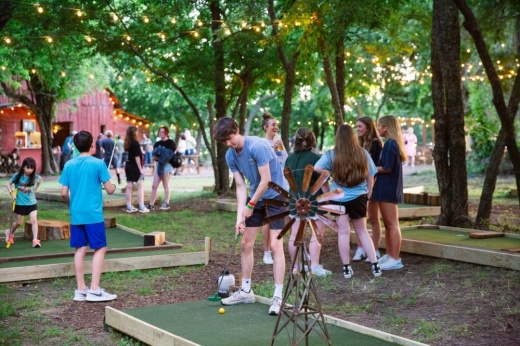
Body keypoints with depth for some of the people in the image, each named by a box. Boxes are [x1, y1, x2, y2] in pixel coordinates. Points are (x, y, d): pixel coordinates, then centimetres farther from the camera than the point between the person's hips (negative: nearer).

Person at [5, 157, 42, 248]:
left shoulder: (35, 177, -10)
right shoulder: (17, 176, -14)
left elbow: (40, 180, 13)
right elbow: (9, 183, -1)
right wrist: (12, 193, -12)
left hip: (32, 203, 1)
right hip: (20, 203, -1)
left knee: (34, 220, -13)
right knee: (18, 222, 14)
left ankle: (35, 240, -12)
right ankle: (10, 233, 43)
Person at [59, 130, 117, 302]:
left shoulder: (69, 165, 5)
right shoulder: (98, 164, -7)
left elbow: (64, 193, 4)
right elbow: (110, 190, -6)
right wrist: (113, 185, 16)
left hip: (76, 215, 5)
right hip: (93, 215, -5)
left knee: (80, 250, 9)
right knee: (100, 249, 2)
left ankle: (81, 290, 11)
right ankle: (94, 290, -4)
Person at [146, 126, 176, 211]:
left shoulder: (170, 143, -3)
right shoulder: (157, 143, 16)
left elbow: (171, 155, -13)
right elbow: (153, 156, 13)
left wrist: (161, 157, -19)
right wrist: (155, 157, -8)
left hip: (167, 165, -7)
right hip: (158, 165, 7)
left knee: (166, 185, 0)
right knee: (154, 186, 4)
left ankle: (166, 204, 9)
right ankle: (151, 205, 7)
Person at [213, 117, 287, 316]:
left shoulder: (258, 146, -25)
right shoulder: (230, 156, -4)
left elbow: (266, 180, -22)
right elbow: (240, 186, -2)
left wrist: (250, 206, -13)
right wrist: (240, 216, -13)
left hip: (275, 195, -7)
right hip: (255, 197, 7)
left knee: (275, 245, -12)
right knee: (246, 244, 8)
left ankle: (278, 296, -9)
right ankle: (246, 291, 21)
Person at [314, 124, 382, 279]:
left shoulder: (332, 155, -8)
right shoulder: (362, 153, -3)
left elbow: (316, 169, -18)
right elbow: (370, 177, 4)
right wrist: (368, 193, 18)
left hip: (338, 198, -2)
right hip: (359, 198, 2)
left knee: (343, 233, 5)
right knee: (362, 232, 13)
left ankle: (347, 268, 7)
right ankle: (375, 266, 11)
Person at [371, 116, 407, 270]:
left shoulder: (390, 144, -15)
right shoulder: (393, 143, 15)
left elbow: (387, 168, -19)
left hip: (388, 188, -10)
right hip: (387, 188, 10)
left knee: (392, 224, -7)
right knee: (388, 224, 14)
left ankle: (396, 259, -5)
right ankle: (389, 255, 20)